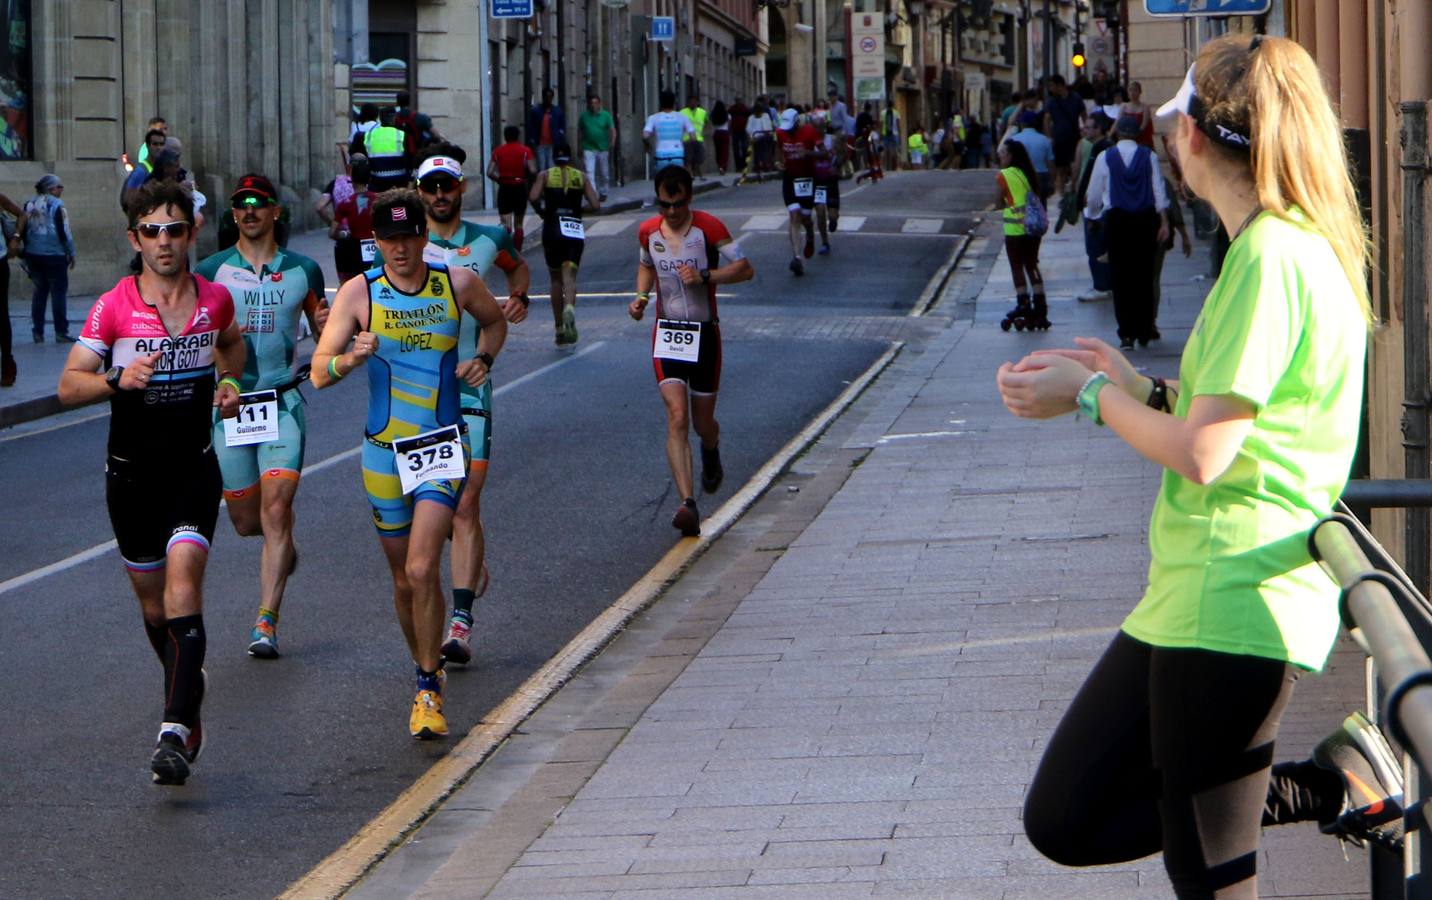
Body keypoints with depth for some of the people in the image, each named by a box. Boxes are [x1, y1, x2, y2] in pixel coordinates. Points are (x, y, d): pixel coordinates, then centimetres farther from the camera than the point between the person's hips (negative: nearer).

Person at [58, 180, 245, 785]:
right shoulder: (113, 307, -6)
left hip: (194, 468, -1)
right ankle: (188, 689, 40)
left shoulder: (215, 299, 2)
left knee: (182, 586, -19)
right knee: (153, 605, 11)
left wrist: (229, 382, 6)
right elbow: (68, 386, -9)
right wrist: (118, 379, -27)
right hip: (131, 472, 1)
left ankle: (175, 733, -25)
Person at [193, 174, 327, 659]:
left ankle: (266, 623, -12)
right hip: (228, 402, 1)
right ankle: (283, 545, 44)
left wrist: (326, 324, -8)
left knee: (275, 511, -14)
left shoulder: (302, 270, 6)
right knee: (246, 521, 7)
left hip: (283, 402, -1)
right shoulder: (210, 271, 3)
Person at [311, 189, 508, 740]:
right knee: (403, 579, 11)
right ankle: (424, 667, 33)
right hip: (384, 451, 1)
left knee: (422, 570, -17)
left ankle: (429, 693, -9)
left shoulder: (458, 285, -1)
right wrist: (352, 359, -26)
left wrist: (483, 358, 2)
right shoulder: (359, 293, -4)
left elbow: (495, 323, 21)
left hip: (443, 447, -1)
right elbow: (319, 372, -6)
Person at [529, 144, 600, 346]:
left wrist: (541, 212, 6)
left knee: (556, 279, 13)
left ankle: (559, 329, 15)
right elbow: (595, 205, 1)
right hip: (575, 230, 0)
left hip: (552, 229, 0)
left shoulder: (545, 175, 6)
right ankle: (569, 308, -39)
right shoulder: (580, 177, 9)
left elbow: (533, 197, -12)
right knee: (569, 275, -6)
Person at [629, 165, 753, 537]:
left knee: (703, 422, 9)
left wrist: (704, 275, -24)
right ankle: (688, 504, -23)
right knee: (677, 416, -16)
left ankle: (711, 456, 49)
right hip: (666, 333, 2)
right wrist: (641, 297, 4)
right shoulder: (648, 231, 3)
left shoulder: (709, 227, -9)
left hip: (704, 334, -2)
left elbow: (745, 269, -9)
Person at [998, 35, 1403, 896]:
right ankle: (1336, 785, 11)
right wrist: (1138, 386, 16)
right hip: (1188, 598, 10)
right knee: (1066, 822, 11)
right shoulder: (1291, 245, 13)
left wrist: (1090, 395, -5)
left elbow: (1202, 456, -20)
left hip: (1233, 606, -10)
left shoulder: (1270, 258, -17)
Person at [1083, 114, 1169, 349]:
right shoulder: (1149, 157, 1)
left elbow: (1094, 196, 6)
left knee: (1120, 278, 1)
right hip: (1146, 219, 1)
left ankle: (1126, 334, -6)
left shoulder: (1105, 158, 0)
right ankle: (1144, 333, 13)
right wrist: (1164, 222, 0)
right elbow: (1159, 191, -3)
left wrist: (1092, 213, 26)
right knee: (1144, 276, 9)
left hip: (1116, 221, -1)